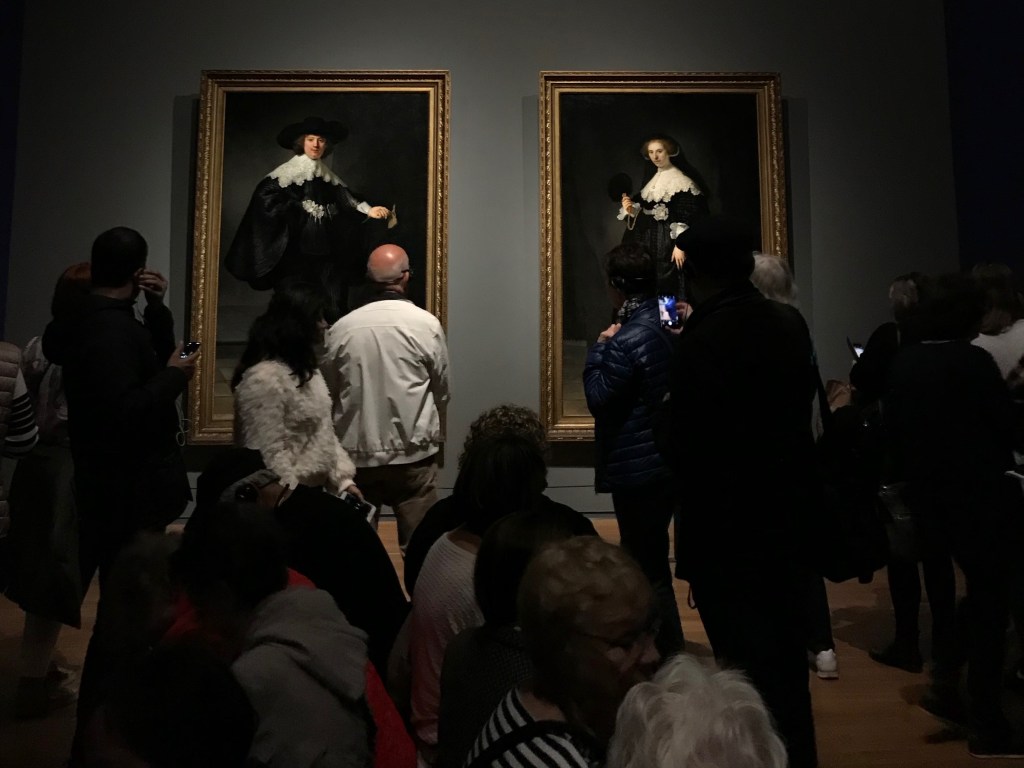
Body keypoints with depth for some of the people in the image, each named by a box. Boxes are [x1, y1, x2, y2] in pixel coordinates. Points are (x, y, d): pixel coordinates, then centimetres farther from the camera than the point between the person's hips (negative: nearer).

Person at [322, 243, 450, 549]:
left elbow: (327, 392, 7)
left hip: (356, 453, 2)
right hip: (413, 453, -2)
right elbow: (442, 391, 2)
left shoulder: (341, 328, -4)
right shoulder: (426, 324, -8)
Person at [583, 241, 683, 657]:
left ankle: (668, 652, 12)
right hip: (667, 462, 10)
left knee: (647, 565, 2)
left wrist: (599, 349, -8)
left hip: (636, 467, -10)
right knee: (653, 558, 22)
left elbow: (598, 398, -19)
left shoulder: (627, 341, -21)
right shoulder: (668, 327, 7)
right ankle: (663, 642, 36)